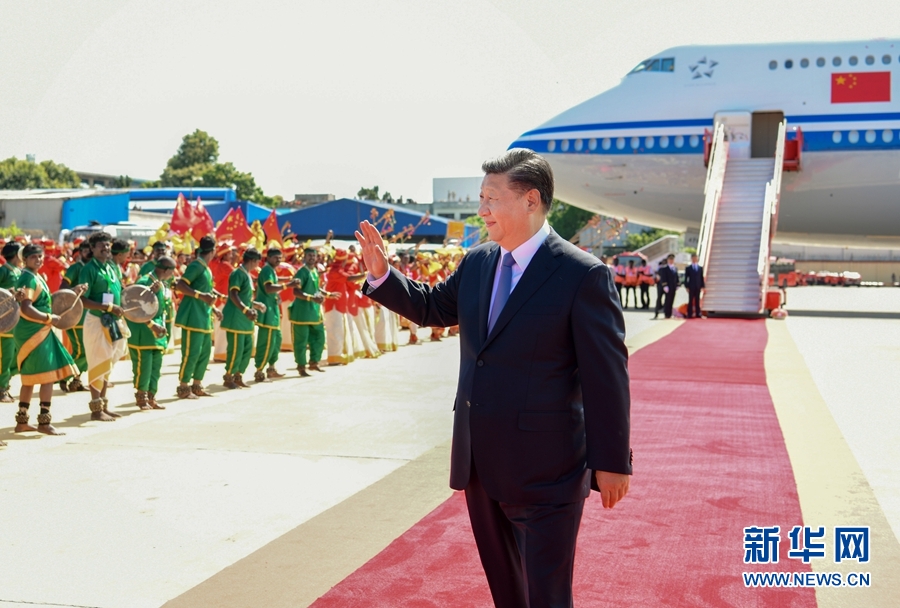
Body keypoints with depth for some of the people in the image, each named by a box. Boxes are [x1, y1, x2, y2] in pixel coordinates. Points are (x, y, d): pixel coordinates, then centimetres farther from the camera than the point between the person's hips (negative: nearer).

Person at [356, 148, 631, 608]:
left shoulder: (583, 275, -15)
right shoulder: (476, 263, 5)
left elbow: (606, 376, -13)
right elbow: (431, 307, 21)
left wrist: (612, 462, -11)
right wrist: (382, 275, 5)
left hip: (544, 466, -7)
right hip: (479, 462, 7)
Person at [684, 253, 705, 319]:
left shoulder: (700, 268, 12)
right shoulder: (688, 268, 3)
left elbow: (701, 278, 10)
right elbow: (686, 278, 1)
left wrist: (703, 286, 4)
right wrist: (686, 287, -7)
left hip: (698, 287, 3)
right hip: (691, 287, -3)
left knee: (697, 301, 5)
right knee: (691, 301, -3)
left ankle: (697, 314, 8)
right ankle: (690, 314, -2)